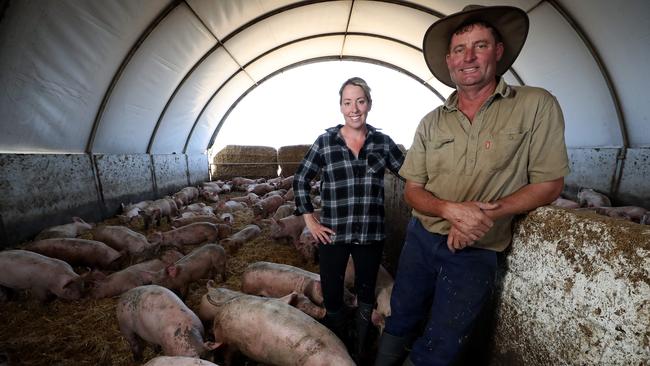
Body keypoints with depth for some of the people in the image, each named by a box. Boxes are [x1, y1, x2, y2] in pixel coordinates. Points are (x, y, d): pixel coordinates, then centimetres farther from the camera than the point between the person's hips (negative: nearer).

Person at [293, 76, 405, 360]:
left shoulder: (383, 142, -1)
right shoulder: (325, 142, -5)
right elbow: (300, 180, 1)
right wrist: (309, 220, -2)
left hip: (371, 235, 2)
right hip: (332, 234, -1)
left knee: (366, 295, 20)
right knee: (332, 297, 13)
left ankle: (361, 352, 48)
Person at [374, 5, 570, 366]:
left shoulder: (536, 105, -7)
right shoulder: (431, 123, 0)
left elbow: (549, 184, -5)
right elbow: (412, 190, 0)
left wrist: (489, 213, -21)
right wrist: (450, 210, -21)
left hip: (477, 253, -2)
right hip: (421, 239, 3)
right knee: (399, 327, 20)